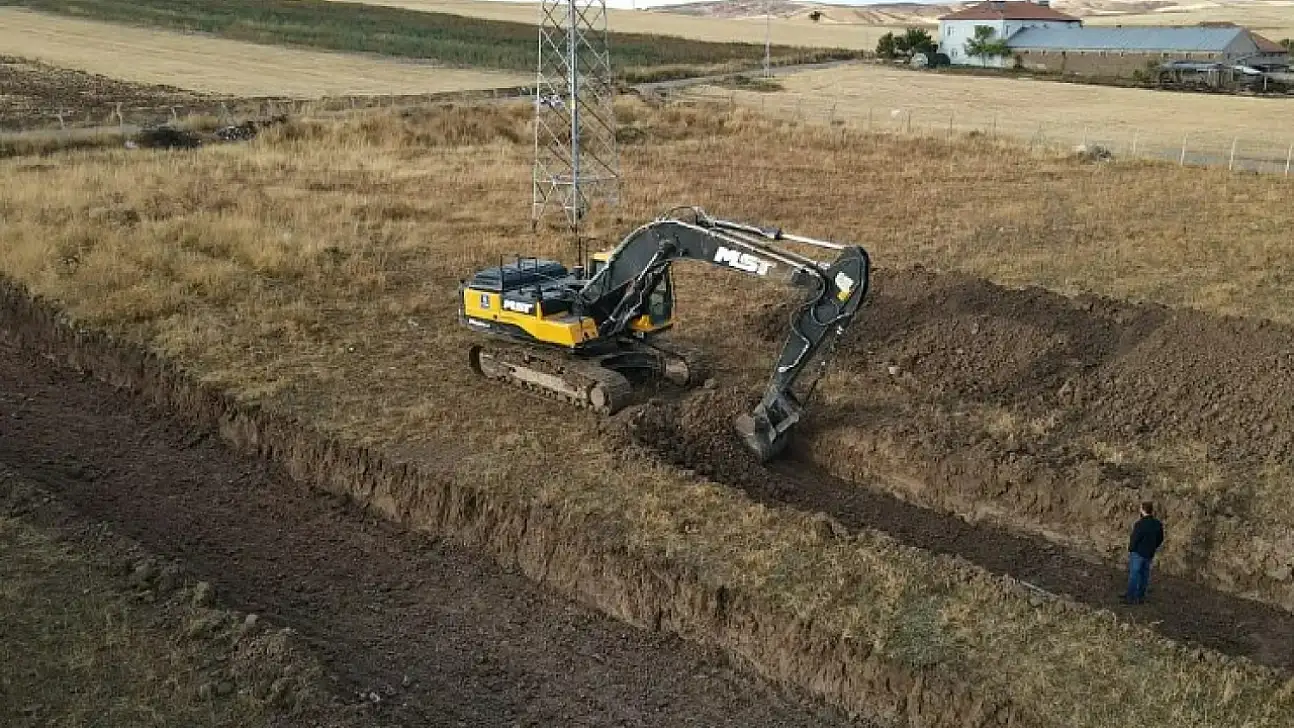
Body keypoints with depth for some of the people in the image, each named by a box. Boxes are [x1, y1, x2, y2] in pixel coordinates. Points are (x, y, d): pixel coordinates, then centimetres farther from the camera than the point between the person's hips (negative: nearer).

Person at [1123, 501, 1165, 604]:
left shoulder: (1140, 523, -22)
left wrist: (1130, 549, -3)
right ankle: (1140, 596, 21)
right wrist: (1152, 548, 19)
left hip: (1138, 553, -7)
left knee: (1133, 574, -1)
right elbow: (1160, 539, 12)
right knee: (1144, 574, 14)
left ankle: (1131, 597, 1)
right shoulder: (1158, 524, 3)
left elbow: (1134, 539, -19)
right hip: (1149, 554, 7)